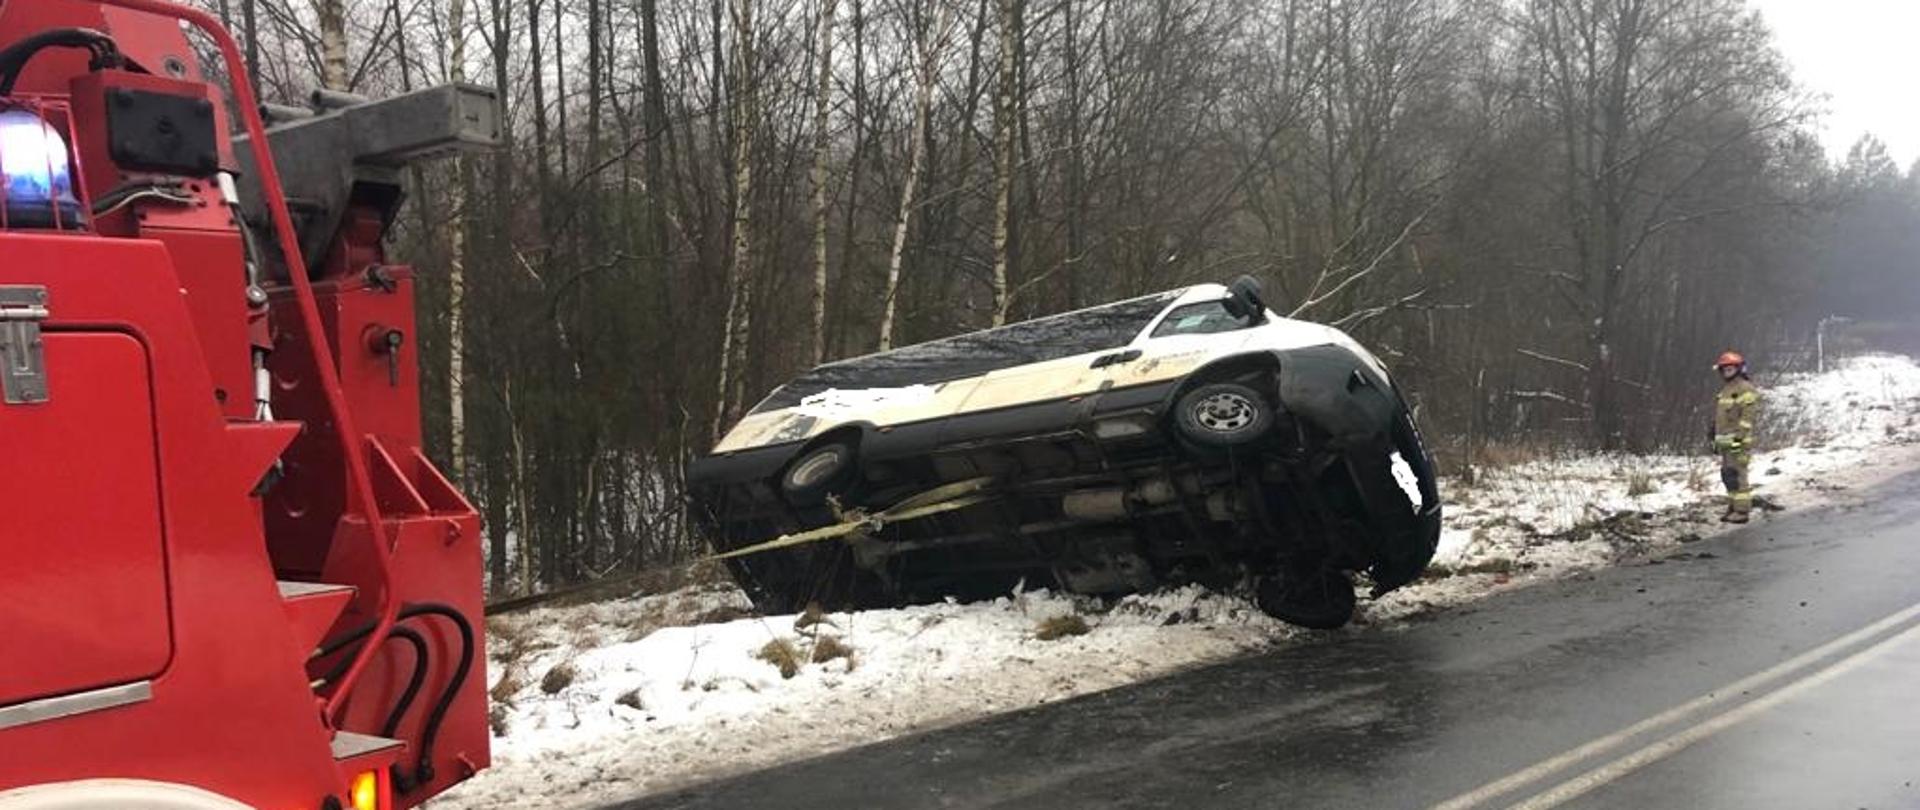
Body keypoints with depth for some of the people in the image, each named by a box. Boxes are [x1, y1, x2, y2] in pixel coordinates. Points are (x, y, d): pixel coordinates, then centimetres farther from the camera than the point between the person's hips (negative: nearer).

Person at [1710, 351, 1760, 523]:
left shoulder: (1745, 389, -9)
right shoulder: (1726, 390, 21)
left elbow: (1748, 416, -16)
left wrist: (1739, 436, -22)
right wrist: (1716, 439, 22)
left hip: (1738, 441, -10)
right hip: (1725, 441, 10)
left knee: (1736, 475, -11)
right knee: (1728, 475, 12)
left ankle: (1742, 511, -9)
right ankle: (1733, 508, 20)